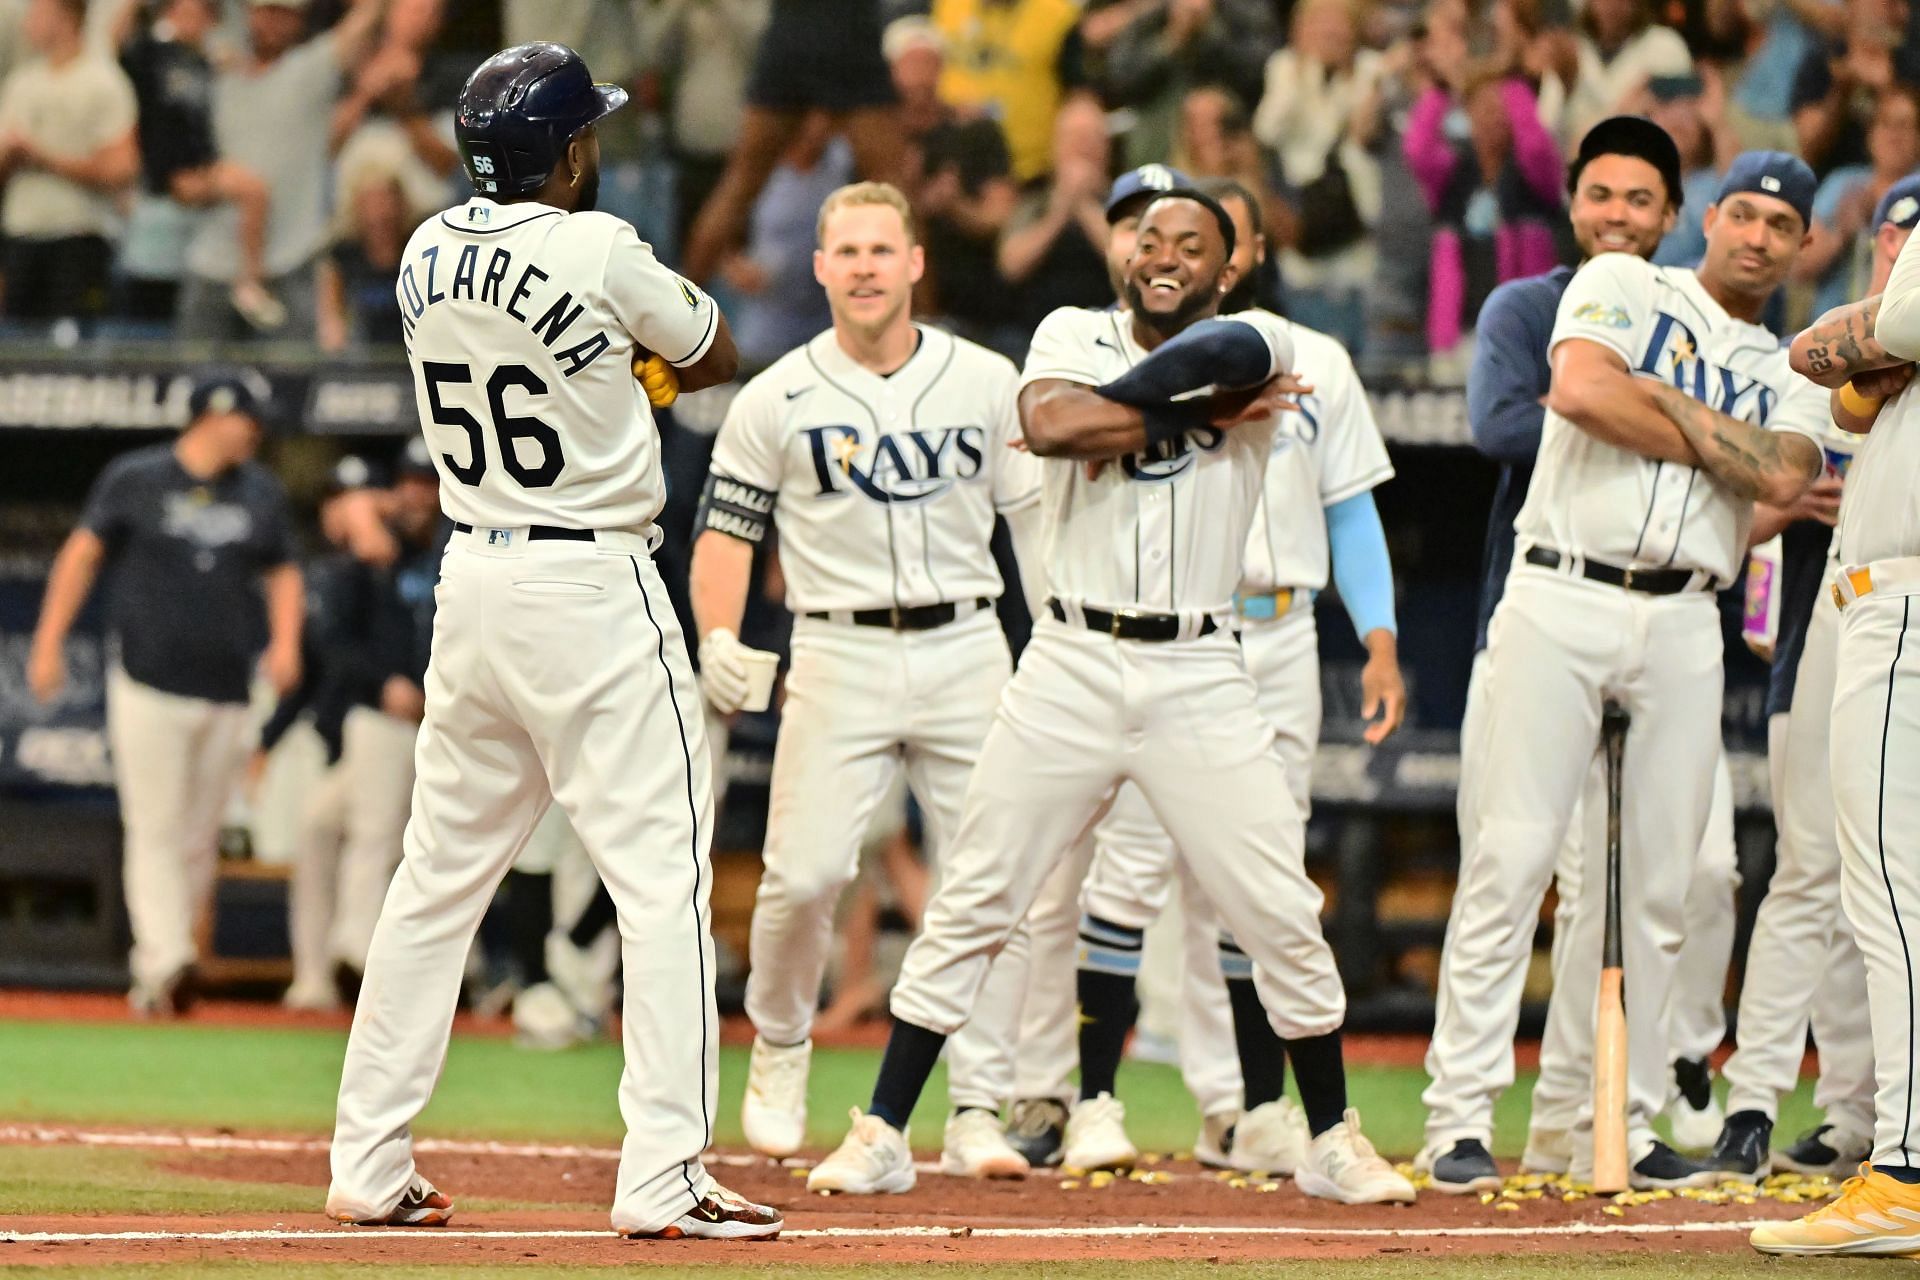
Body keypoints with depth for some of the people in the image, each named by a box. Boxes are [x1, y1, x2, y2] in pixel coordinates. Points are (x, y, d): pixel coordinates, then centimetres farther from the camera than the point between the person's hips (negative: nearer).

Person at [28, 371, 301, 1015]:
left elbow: (283, 573, 19)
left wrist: (285, 642, 1)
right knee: (156, 830, -11)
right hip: (149, 688, -4)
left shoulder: (262, 494, 13)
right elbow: (83, 553, 5)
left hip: (228, 693, 4)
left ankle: (154, 966, 12)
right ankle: (165, 965, -18)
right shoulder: (136, 479, 2)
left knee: (199, 838, 4)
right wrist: (48, 643, -2)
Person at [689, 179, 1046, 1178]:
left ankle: (977, 1113, 5)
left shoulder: (987, 382, 7)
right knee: (804, 874, -14)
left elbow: (1036, 516, 11)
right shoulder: (777, 399, 1)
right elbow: (725, 531, 2)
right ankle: (779, 1054, 13)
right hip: (839, 657, -2)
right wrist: (717, 637, -16)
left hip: (966, 650, 2)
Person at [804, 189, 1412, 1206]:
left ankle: (1332, 1141, 16)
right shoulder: (1074, 334, 4)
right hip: (1072, 665, 0)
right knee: (970, 908, -1)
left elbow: (1228, 355, -22)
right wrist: (1194, 411, -12)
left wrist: (1108, 419, -15)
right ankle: (881, 1136, 5)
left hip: (1199, 677, 0)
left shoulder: (1257, 345, 3)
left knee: (1283, 918, 0)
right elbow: (1051, 422, -17)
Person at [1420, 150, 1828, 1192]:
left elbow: (1781, 478, -3)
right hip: (1561, 599, -4)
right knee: (1512, 855, -10)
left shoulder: (1790, 382, 19)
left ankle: (1617, 1133, 7)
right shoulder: (1622, 289, 9)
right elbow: (1581, 388, -12)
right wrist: (1718, 443, -2)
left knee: (1656, 883, 2)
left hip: (1684, 627, 4)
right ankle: (1460, 1115, -9)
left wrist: (1661, 404, -4)